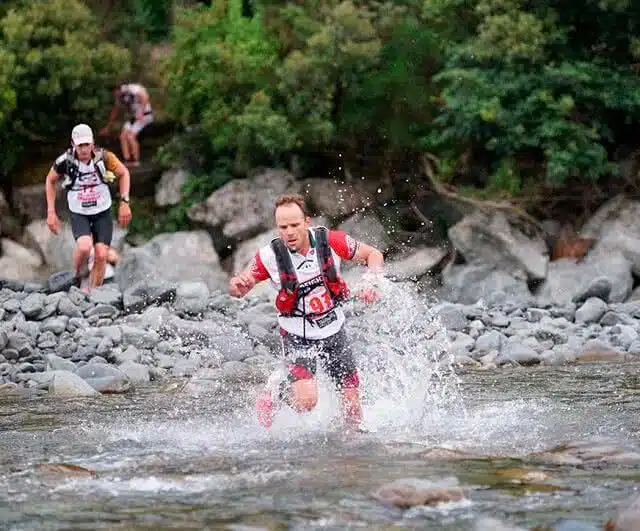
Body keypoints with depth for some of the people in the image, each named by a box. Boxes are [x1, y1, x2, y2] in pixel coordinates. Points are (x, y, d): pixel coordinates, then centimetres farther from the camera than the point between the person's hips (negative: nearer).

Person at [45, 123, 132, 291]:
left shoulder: (103, 157, -18)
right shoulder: (65, 161, -17)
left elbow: (123, 173, 1)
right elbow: (50, 180, 3)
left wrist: (124, 202, -5)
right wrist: (51, 212, 1)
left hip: (102, 213, 1)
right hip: (79, 214, -1)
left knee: (101, 256, -8)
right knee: (84, 247, -28)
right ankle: (76, 276, 3)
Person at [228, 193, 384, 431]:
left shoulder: (330, 241, -15)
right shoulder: (270, 256, -19)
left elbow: (373, 254, 0)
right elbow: (237, 289, -8)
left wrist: (371, 282, -19)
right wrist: (237, 284, -32)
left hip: (334, 332, 3)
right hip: (298, 337, -3)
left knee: (352, 405, 4)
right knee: (306, 400, -23)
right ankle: (272, 396, 9)